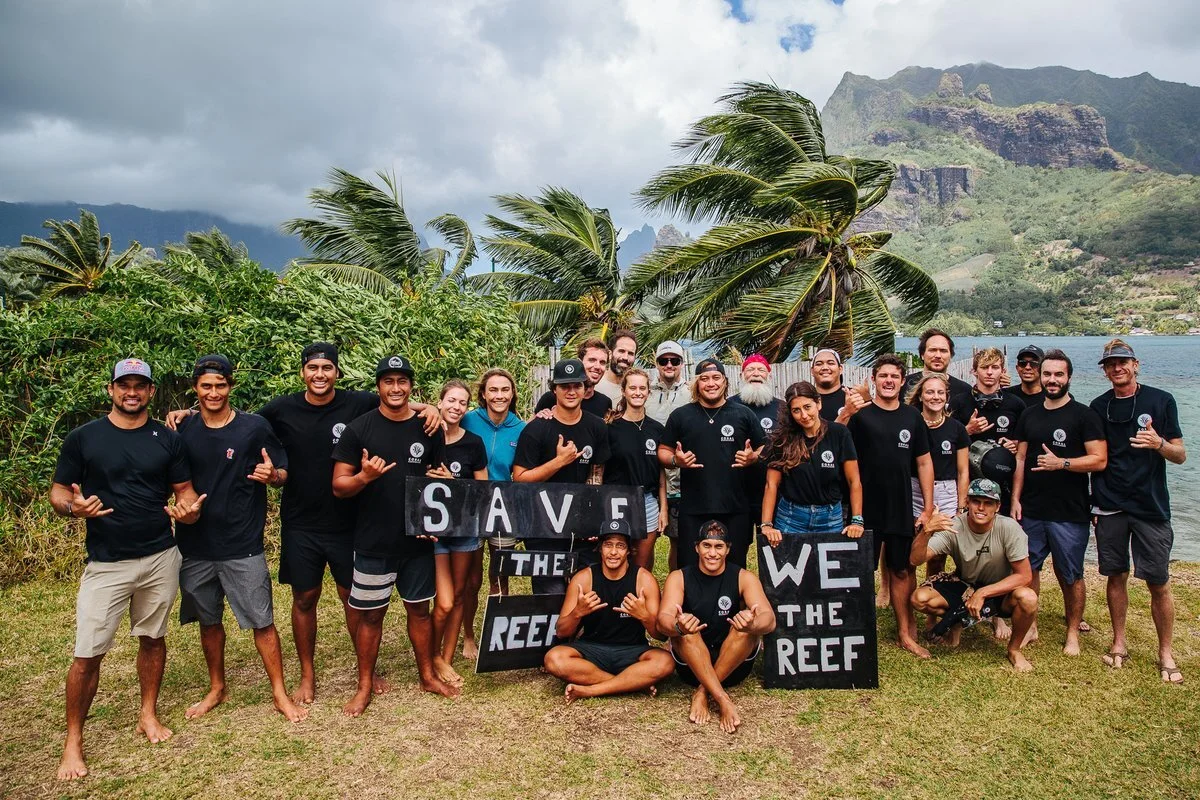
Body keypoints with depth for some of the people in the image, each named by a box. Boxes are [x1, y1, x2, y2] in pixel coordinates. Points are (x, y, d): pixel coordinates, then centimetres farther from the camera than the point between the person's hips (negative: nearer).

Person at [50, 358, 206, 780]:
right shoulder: (82, 438, -2)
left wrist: (189, 510, -17)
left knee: (152, 638, 14)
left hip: (160, 558, 2)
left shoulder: (167, 439, 3)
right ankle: (73, 740, 15)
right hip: (105, 563, -2)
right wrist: (74, 507, -21)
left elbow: (185, 491, 6)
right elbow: (57, 493, 2)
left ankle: (148, 713, 32)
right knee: (88, 653, -2)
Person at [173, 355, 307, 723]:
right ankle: (216, 688, 36)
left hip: (243, 547, -3)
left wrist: (272, 475, -24)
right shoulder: (184, 430, 2)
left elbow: (284, 474, -2)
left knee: (262, 621, 1)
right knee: (208, 621, 17)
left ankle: (280, 693, 15)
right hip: (195, 545, 4)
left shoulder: (255, 427, -6)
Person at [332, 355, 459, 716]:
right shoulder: (358, 429, -6)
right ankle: (364, 686, 24)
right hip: (373, 543, -2)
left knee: (419, 608, 14)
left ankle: (428, 676, 30)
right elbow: (338, 486, -6)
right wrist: (364, 476, -27)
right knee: (371, 614, 8)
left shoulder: (428, 429, 1)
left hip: (417, 541, 2)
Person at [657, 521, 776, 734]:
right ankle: (723, 700, -31)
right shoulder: (679, 578, -4)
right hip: (690, 666, 0)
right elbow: (663, 620, -21)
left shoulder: (744, 578, -4)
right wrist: (678, 626, -46)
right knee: (684, 627, -29)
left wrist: (752, 625, -45)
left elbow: (769, 619, -20)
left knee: (745, 625, -27)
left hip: (734, 665, 1)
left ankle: (702, 692, -18)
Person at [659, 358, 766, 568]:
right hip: (693, 509, 0)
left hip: (735, 508, 0)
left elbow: (764, 449, 12)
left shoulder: (744, 414, 7)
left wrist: (753, 457, -9)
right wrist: (675, 460, -10)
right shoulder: (680, 416, 7)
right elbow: (663, 452, 11)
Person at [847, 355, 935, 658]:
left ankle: (906, 633, 24)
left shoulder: (912, 417, 6)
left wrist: (928, 507, 4)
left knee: (902, 571, 11)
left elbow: (924, 462, 9)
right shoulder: (860, 416, -4)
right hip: (867, 509, -3)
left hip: (902, 509, 3)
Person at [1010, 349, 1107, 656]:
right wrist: (1015, 499, 4)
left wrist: (1061, 463, -17)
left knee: (1070, 575, 6)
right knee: (1028, 570, 9)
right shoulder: (1029, 415, 10)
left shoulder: (1084, 415, -4)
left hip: (1069, 513, -4)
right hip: (1031, 510, 4)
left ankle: (1073, 633, 20)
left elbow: (1099, 460, -10)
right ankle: (1030, 627, 22)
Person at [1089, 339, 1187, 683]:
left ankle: (1166, 654, 14)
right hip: (1110, 506, 2)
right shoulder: (1098, 407, 7)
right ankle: (1119, 643, 22)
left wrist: (1158, 443, -22)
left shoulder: (1161, 401, -1)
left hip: (1150, 506, -2)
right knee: (1116, 576, 9)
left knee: (1159, 583, 0)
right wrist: (1093, 500, 3)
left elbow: (1180, 455, 0)